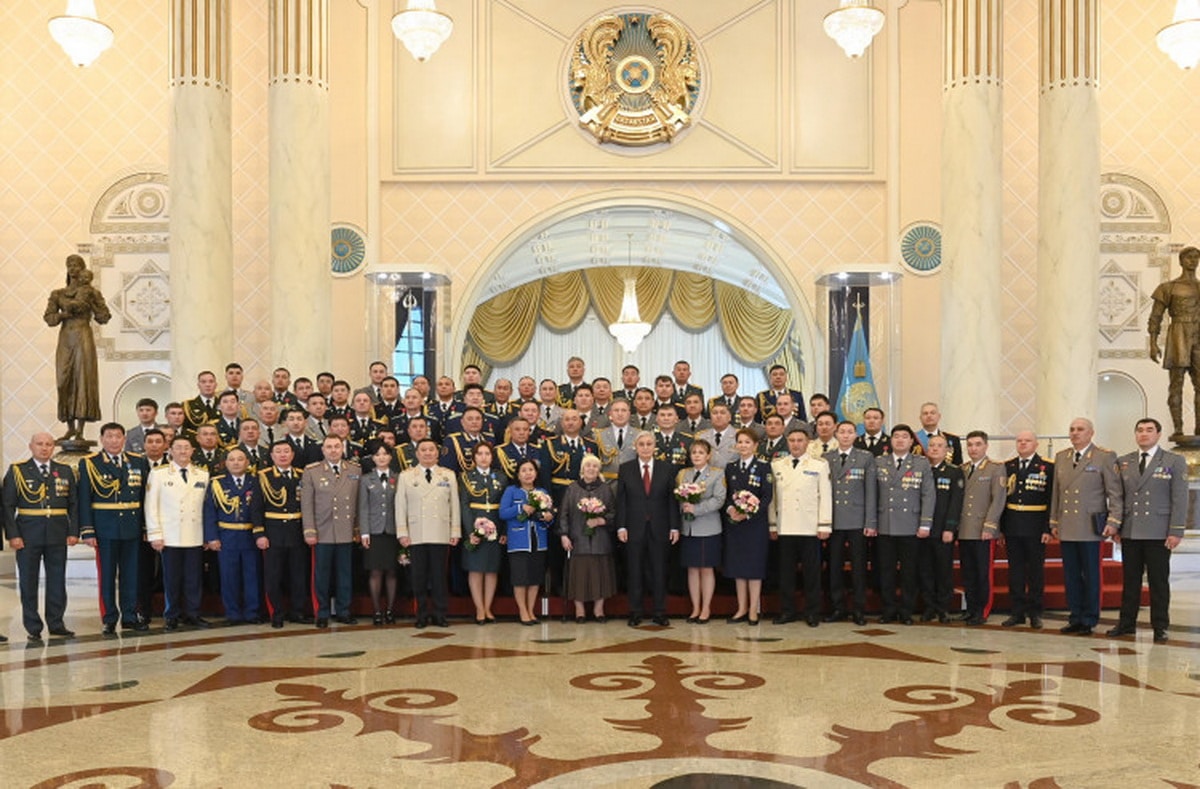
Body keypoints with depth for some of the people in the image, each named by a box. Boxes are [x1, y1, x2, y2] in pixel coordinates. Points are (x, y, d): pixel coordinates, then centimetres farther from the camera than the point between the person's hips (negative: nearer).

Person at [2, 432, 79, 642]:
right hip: (28, 536, -2)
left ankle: (56, 624, 16)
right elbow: (8, 505, -2)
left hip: (58, 536, 2)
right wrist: (13, 535, -10)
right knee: (29, 583, 4)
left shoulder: (66, 471, 9)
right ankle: (33, 628, 12)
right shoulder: (17, 471, 1)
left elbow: (74, 504, 9)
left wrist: (74, 532, 0)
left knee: (57, 581, 6)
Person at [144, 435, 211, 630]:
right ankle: (172, 616, 13)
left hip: (195, 537, 2)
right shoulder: (158, 474, 3)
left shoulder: (203, 475, 11)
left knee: (193, 577, 4)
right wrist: (154, 534, -5)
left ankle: (192, 614, 13)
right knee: (171, 578, 2)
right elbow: (151, 505, 1)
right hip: (170, 537, -2)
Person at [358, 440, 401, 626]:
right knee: (375, 572, -1)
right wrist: (364, 533, -3)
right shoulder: (366, 480, 7)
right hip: (374, 532, -1)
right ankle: (377, 611, 6)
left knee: (391, 572, 3)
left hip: (393, 531, 1)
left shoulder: (397, 479, 7)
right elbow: (363, 508, 4)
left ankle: (390, 610, 12)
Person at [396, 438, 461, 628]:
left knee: (439, 576, 1)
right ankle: (422, 615, 13)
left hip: (441, 535, 0)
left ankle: (439, 614, 10)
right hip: (416, 536, 0)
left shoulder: (448, 475, 11)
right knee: (419, 577, 3)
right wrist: (402, 533, -2)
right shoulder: (406, 476, 8)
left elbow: (454, 505, 8)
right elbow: (400, 506, 5)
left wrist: (455, 532, 3)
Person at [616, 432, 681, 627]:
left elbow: (672, 499, 3)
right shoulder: (625, 469, 4)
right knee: (635, 572, 5)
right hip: (634, 528, 0)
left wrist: (675, 527, -1)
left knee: (659, 571, 5)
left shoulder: (667, 469, 5)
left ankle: (660, 613, 13)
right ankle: (635, 613, 13)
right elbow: (621, 500, 2)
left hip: (659, 528, 0)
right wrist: (621, 526, -5)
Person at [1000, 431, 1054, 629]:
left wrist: (1048, 528, -12)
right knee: (1015, 571, 8)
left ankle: (1035, 613, 15)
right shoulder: (1007, 467, 8)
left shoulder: (1048, 467, -1)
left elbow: (1052, 500, -5)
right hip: (1012, 527, 3)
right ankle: (1017, 612, 15)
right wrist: (1000, 528, 3)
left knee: (1036, 571, 5)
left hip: (1035, 527, -3)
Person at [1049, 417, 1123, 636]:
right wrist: (1054, 521, 14)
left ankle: (1089, 620, 10)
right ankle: (1075, 618, 16)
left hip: (1090, 528, -5)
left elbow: (1115, 493, -4)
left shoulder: (1105, 457, -1)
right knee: (1071, 576, 8)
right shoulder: (1061, 458, 14)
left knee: (1090, 575, 1)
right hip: (1066, 528, 5)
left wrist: (1113, 521, -10)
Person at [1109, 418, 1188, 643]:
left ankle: (1160, 627, 11)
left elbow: (1180, 499, -3)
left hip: (1159, 533, -3)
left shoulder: (1175, 461, 2)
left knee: (1159, 582, 3)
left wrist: (1176, 531, -9)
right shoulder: (1123, 463, 11)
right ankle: (1127, 623, 16)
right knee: (1130, 580, 8)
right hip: (1130, 532, 3)